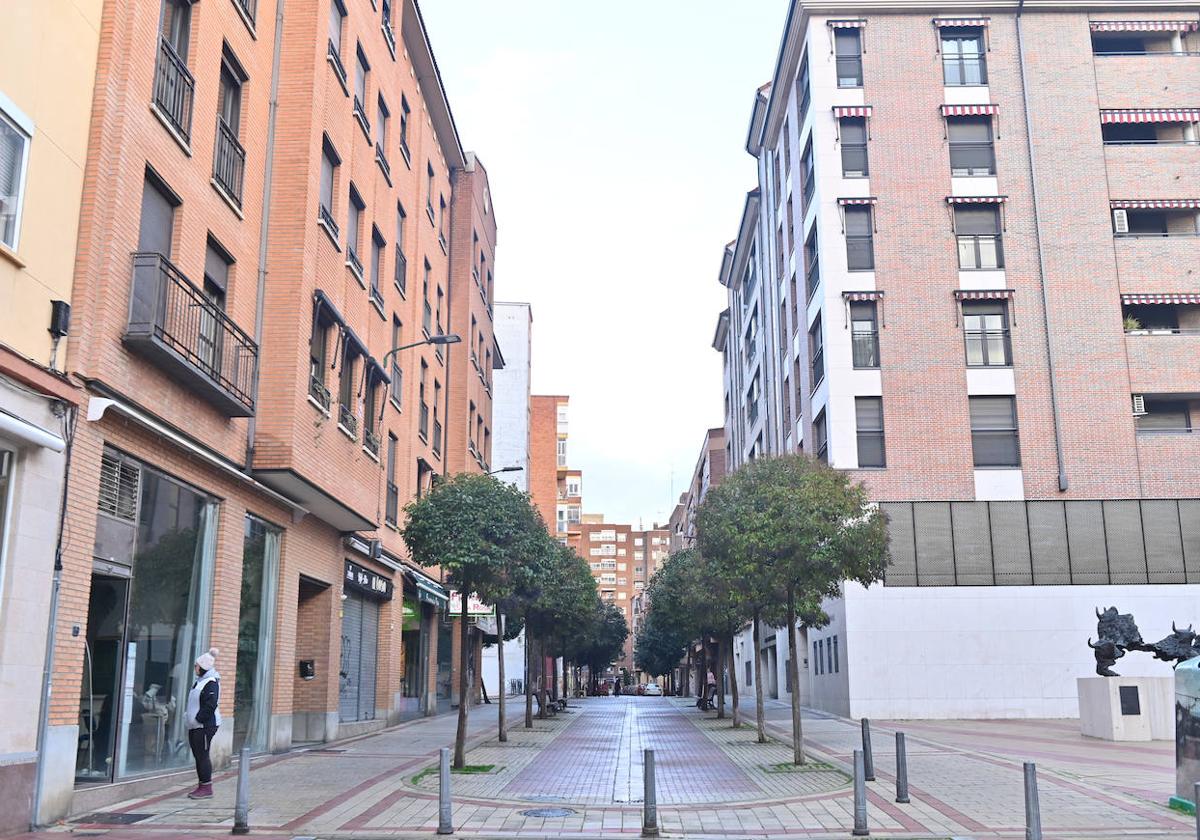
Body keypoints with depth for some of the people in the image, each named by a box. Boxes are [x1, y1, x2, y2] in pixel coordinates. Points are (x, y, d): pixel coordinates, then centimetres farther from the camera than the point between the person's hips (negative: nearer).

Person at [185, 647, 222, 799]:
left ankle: (207, 788, -1)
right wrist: (191, 721, 15)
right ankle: (201, 786, 20)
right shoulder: (200, 681, 16)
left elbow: (210, 705, -22)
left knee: (202, 755, -6)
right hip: (195, 726, 10)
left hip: (205, 726, -10)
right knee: (198, 756, 12)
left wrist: (198, 719, -18)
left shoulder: (211, 683, -15)